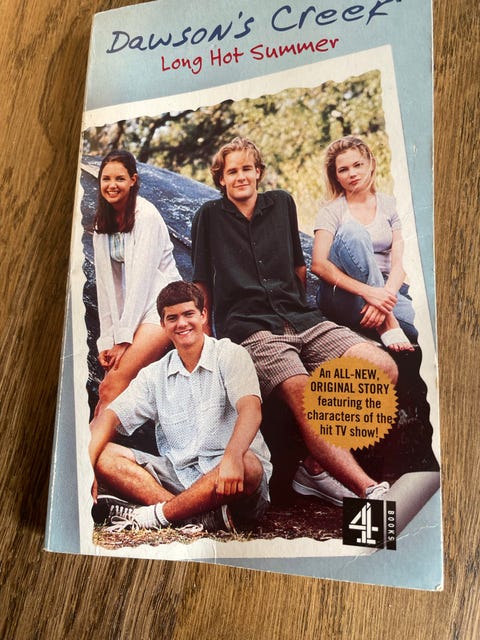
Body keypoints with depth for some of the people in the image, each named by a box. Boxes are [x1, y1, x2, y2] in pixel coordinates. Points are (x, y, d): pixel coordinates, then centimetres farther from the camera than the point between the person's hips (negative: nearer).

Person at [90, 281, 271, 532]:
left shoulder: (230, 355, -3)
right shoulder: (155, 374, 11)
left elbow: (251, 409, -19)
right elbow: (111, 416, 3)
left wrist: (233, 456, -39)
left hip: (226, 479, -4)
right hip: (178, 476, 5)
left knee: (247, 465, -37)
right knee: (103, 456, -12)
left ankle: (155, 516, -19)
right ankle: (206, 516, -27)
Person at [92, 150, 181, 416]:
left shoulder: (146, 215, -11)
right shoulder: (103, 223, 10)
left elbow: (141, 277, -15)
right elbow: (105, 281, 5)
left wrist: (124, 337, -15)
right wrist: (107, 339, -1)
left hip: (162, 303, -6)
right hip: (133, 309, 6)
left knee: (113, 385, -18)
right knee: (107, 389, -5)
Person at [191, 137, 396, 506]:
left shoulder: (282, 203, 19)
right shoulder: (210, 216, 11)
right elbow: (203, 283, 12)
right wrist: (208, 338, 9)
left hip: (301, 320, 4)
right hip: (250, 328, -4)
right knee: (305, 396, -31)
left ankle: (318, 467, -9)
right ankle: (369, 490, -28)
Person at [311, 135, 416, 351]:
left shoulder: (388, 205, 12)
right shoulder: (331, 212, 3)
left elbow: (399, 262, 1)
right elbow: (318, 265, -14)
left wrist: (386, 295, -21)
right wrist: (367, 291, -27)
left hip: (385, 289, 2)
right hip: (342, 295, -2)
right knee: (353, 232, -31)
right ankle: (386, 322, -27)